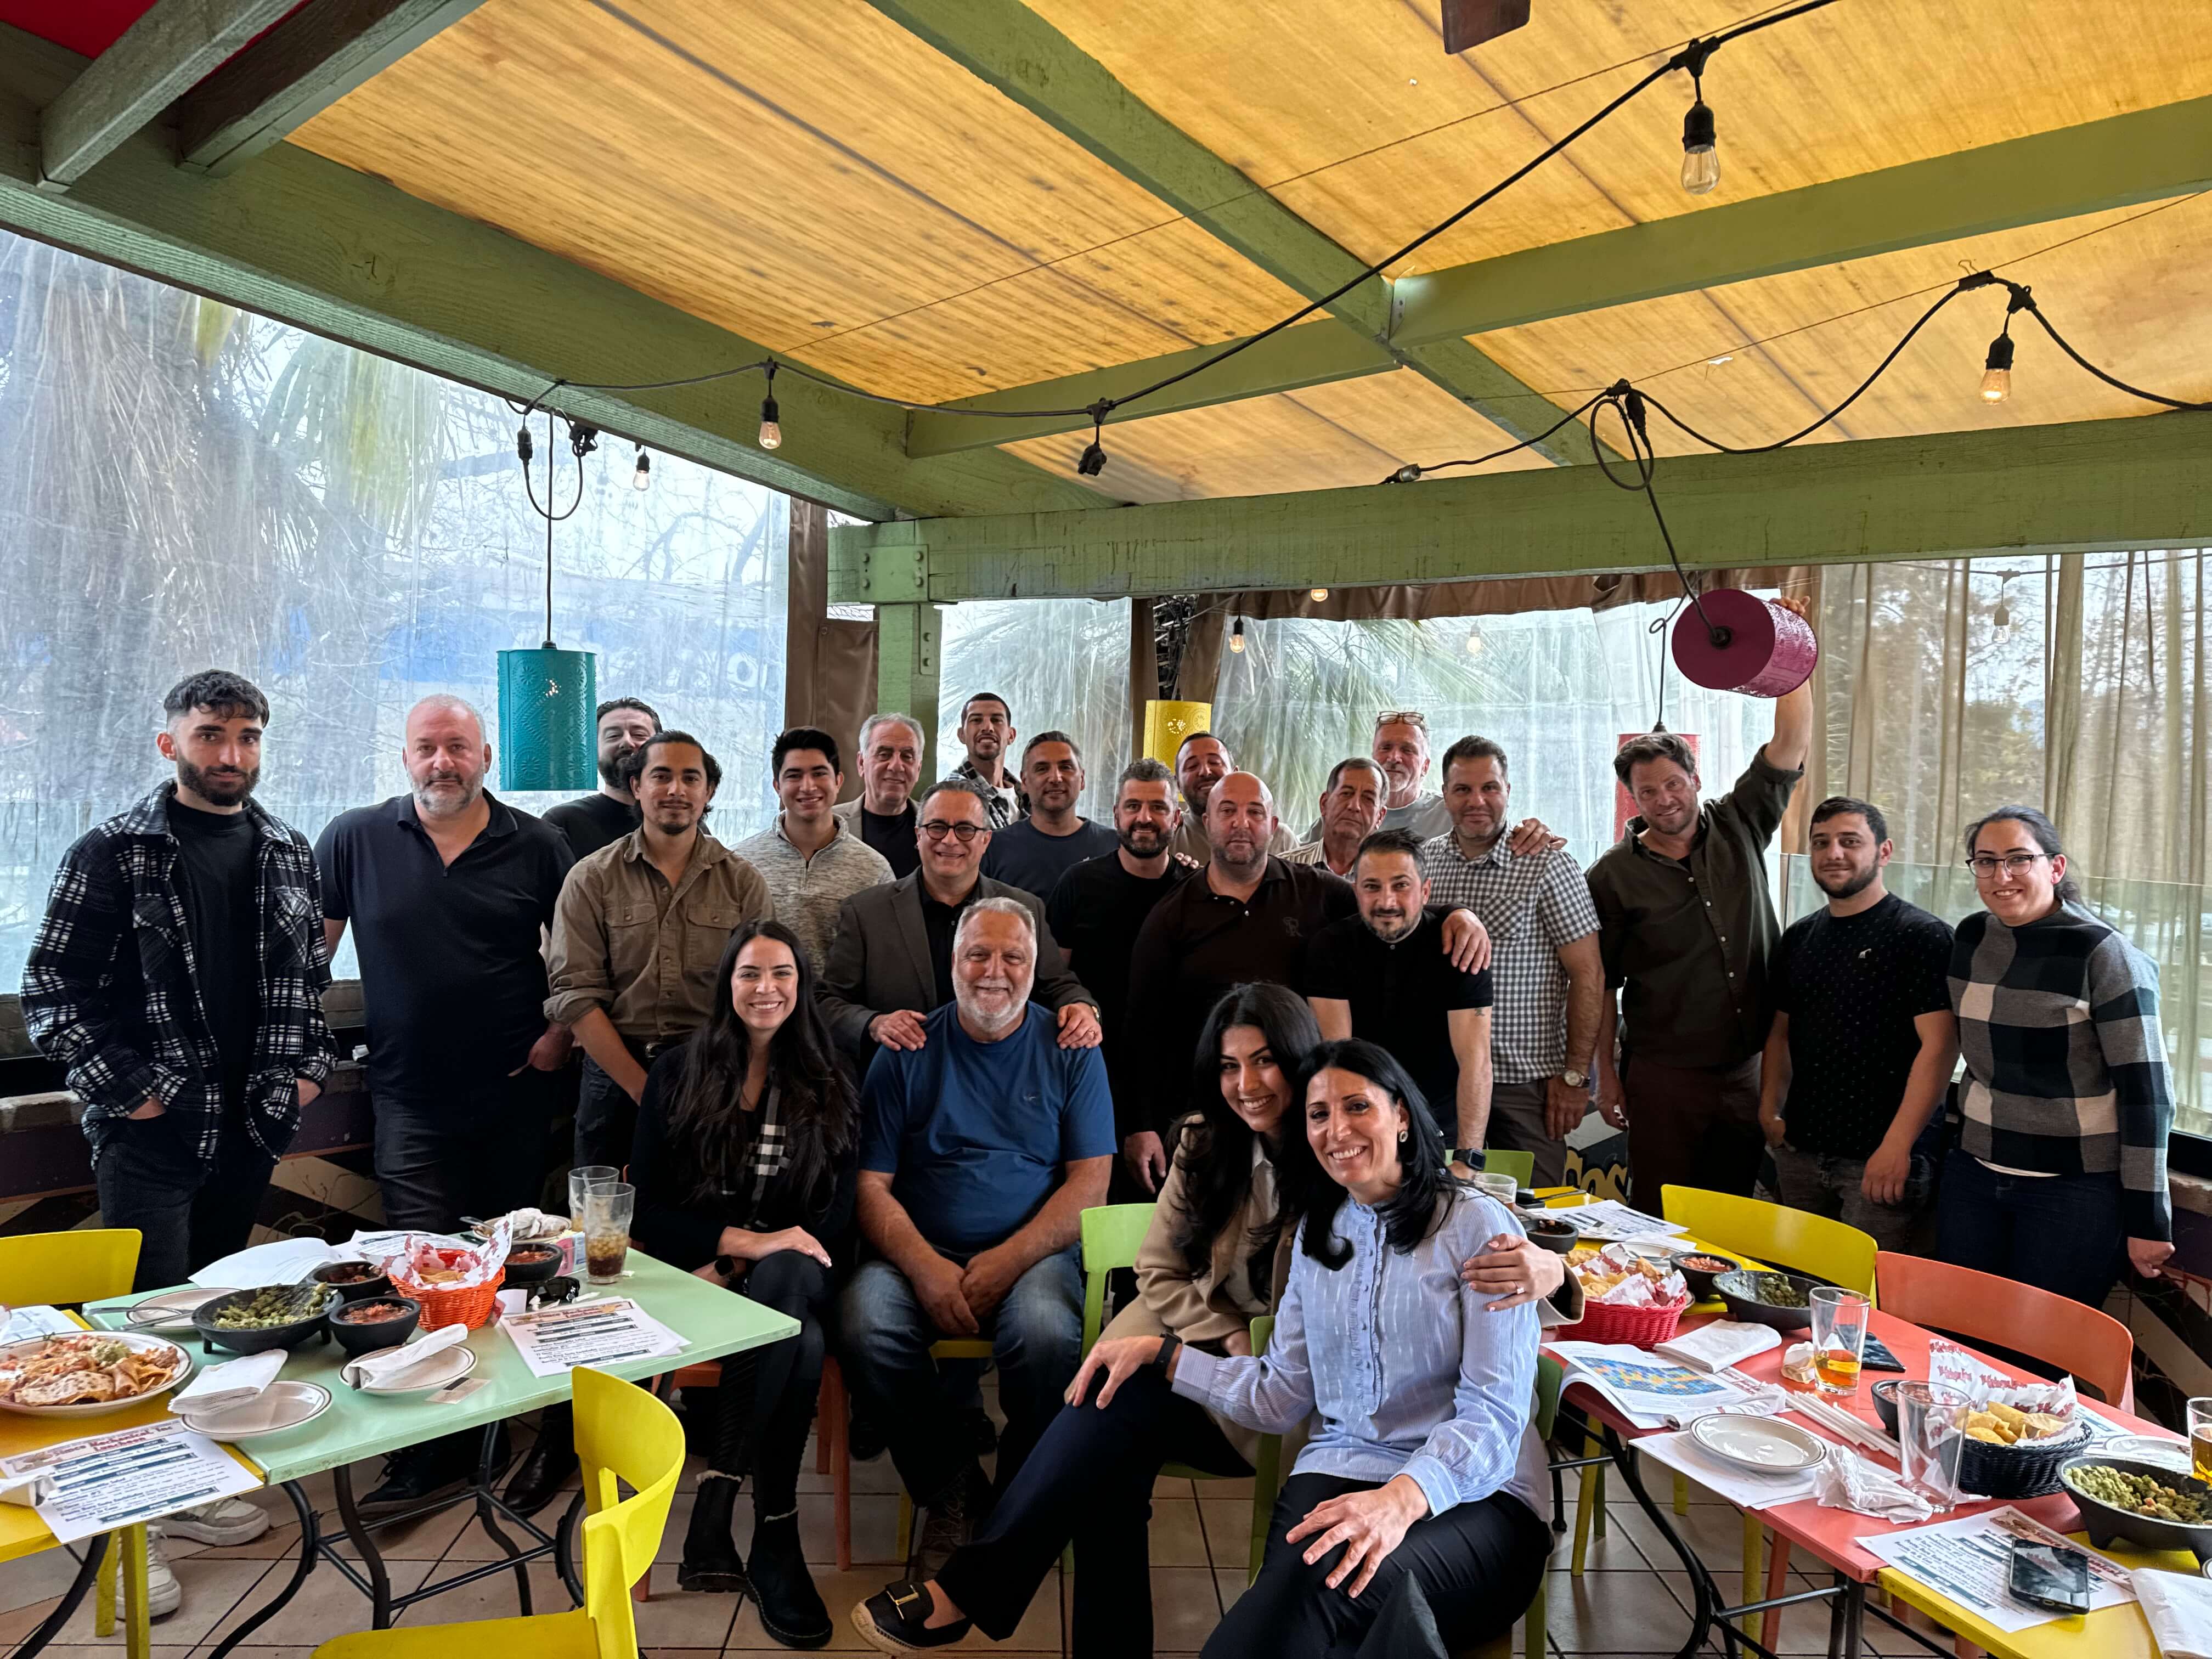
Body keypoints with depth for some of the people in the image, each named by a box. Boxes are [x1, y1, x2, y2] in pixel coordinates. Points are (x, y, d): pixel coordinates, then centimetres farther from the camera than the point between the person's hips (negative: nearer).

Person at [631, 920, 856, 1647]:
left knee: (785, 1277, -37)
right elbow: (646, 1211, 1)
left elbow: (835, 1220, 3)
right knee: (800, 1342, -33)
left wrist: (735, 1267, -12)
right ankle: (776, 1543, -22)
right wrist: (746, 1241, -16)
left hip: (792, 1276, 1)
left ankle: (715, 1501, -26)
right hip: (696, 1274, -1)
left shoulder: (829, 1090, 10)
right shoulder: (678, 1075, 7)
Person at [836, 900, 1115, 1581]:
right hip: (920, 1257, 1)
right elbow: (871, 1184, 2)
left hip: (1031, 1255, -1)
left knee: (1048, 1332, -32)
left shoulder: (1070, 1051, 6)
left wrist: (1007, 1261, -14)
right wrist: (924, 1266, -15)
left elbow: (1089, 1183, 0)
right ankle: (952, 1493, -4)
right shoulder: (907, 1053, 7)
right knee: (865, 1325, -29)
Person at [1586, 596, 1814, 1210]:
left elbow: (1792, 743, -3)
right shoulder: (1615, 874, -5)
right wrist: (1606, 1075, -4)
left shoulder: (1738, 829, 4)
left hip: (1747, 1068, 3)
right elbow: (1599, 985, -2)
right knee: (1659, 1218, 3)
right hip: (1663, 1075, -3)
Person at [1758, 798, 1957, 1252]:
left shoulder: (1922, 936, -8)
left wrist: (1897, 1145, -19)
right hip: (1800, 1153, 6)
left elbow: (1939, 1047, -15)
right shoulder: (1799, 937, 12)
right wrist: (1770, 1109, 6)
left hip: (1879, 1161, -6)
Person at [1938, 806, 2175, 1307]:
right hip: (1973, 1174, 5)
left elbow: (2146, 1089, -12)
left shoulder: (2102, 954, -12)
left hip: (2075, 1189, -5)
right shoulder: (1972, 938, 4)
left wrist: (2148, 1219, -12)